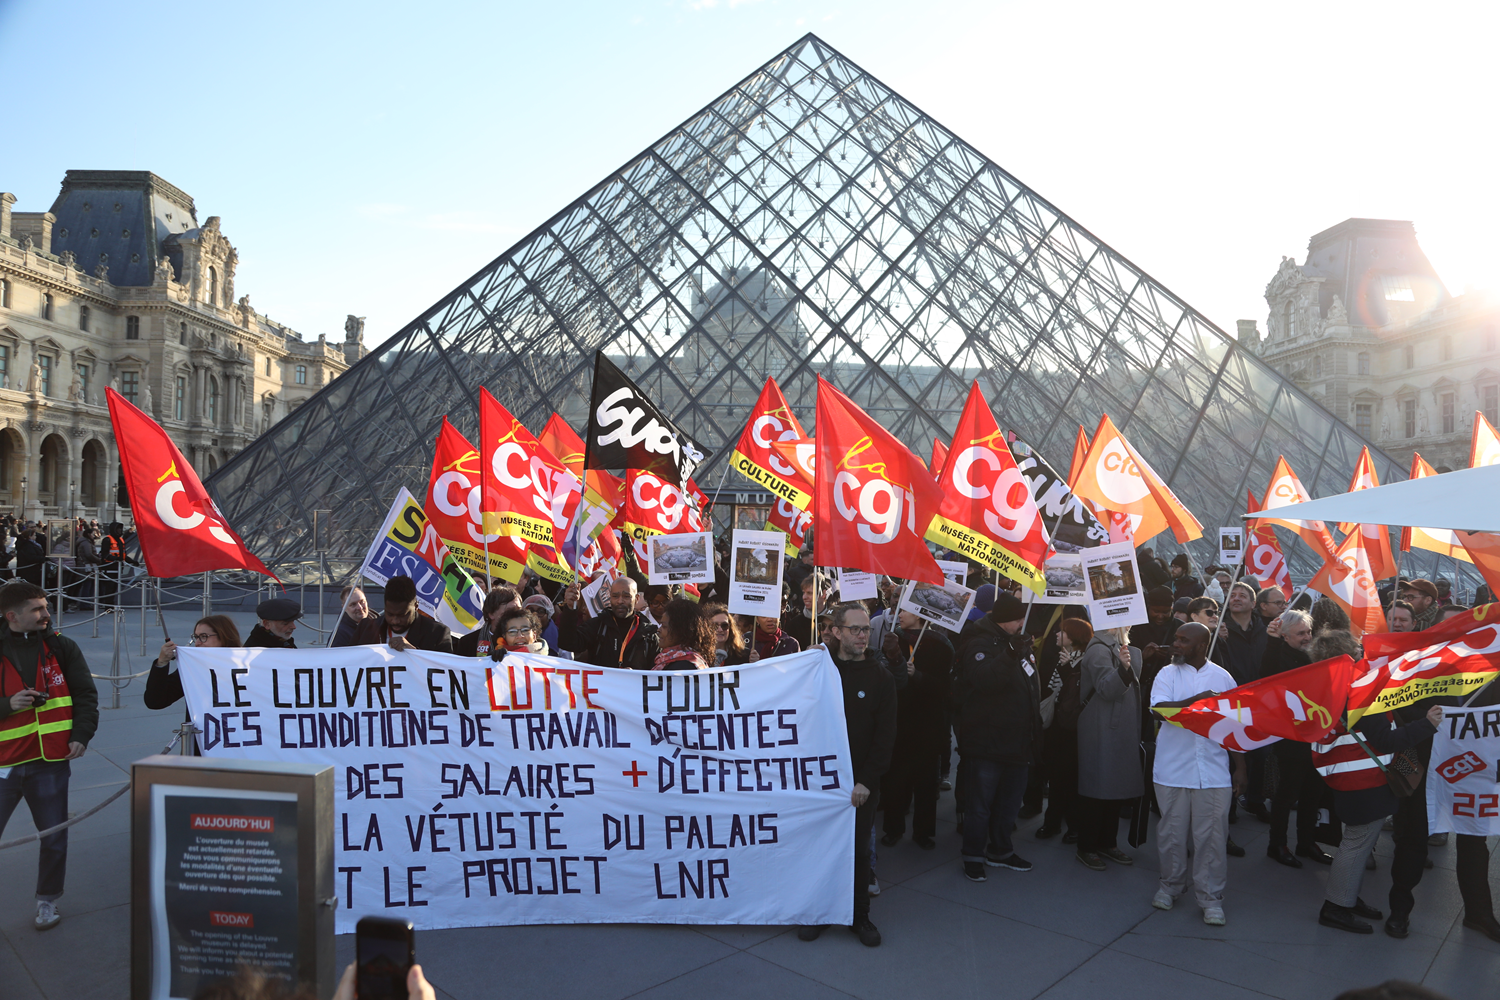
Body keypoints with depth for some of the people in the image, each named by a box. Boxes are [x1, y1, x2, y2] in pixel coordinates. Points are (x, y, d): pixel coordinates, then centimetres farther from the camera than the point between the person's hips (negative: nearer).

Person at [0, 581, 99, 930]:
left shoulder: (62, 648, 3)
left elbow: (86, 694, 4)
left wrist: (81, 735, -6)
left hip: (50, 761, 1)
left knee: (54, 837, 9)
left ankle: (47, 900, 28)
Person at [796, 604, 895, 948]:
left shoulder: (879, 676, -2)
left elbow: (885, 735, -5)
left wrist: (866, 780, -10)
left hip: (862, 782, -1)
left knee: (859, 849, 8)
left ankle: (859, 915, 24)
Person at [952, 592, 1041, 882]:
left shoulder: (1017, 644, 14)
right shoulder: (980, 645, -13)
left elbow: (1030, 689, 25)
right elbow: (983, 678, -33)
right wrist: (1010, 656, -40)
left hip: (1016, 745, 9)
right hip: (986, 745, -8)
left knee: (1009, 803, 18)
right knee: (979, 804, 1)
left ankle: (1000, 850, 34)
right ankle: (973, 857, 14)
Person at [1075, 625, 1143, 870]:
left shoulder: (1125, 649, 14)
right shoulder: (1099, 649, -14)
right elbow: (1106, 689, -26)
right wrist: (1122, 668, -41)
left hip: (1122, 732, 9)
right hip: (1101, 732, -9)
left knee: (1118, 788, 14)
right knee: (1097, 788, -2)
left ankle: (1107, 843, 26)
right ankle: (1087, 848, 9)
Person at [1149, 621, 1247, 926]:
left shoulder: (1222, 677, 5)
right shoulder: (1167, 674, 1)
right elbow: (1160, 708, -15)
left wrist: (1241, 767, 8)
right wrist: (1198, 699, -22)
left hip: (1213, 771, 0)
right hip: (1173, 770, 0)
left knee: (1211, 836, 1)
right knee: (1172, 832, 8)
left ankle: (1211, 897, 14)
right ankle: (1171, 885, 26)